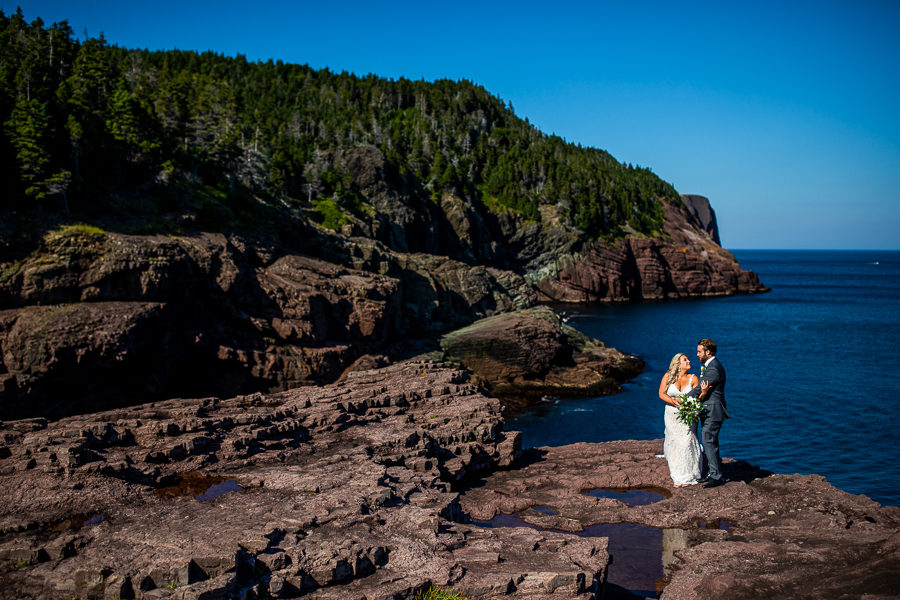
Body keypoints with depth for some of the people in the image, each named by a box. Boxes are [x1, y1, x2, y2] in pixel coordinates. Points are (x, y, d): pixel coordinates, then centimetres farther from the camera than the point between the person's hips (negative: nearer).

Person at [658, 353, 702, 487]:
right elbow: (661, 394, -3)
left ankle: (687, 477, 5)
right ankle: (677, 476, 16)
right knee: (674, 444, 4)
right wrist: (674, 401, -18)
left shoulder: (693, 379, -1)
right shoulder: (668, 376, -1)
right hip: (672, 415, 1)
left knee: (687, 443, -5)